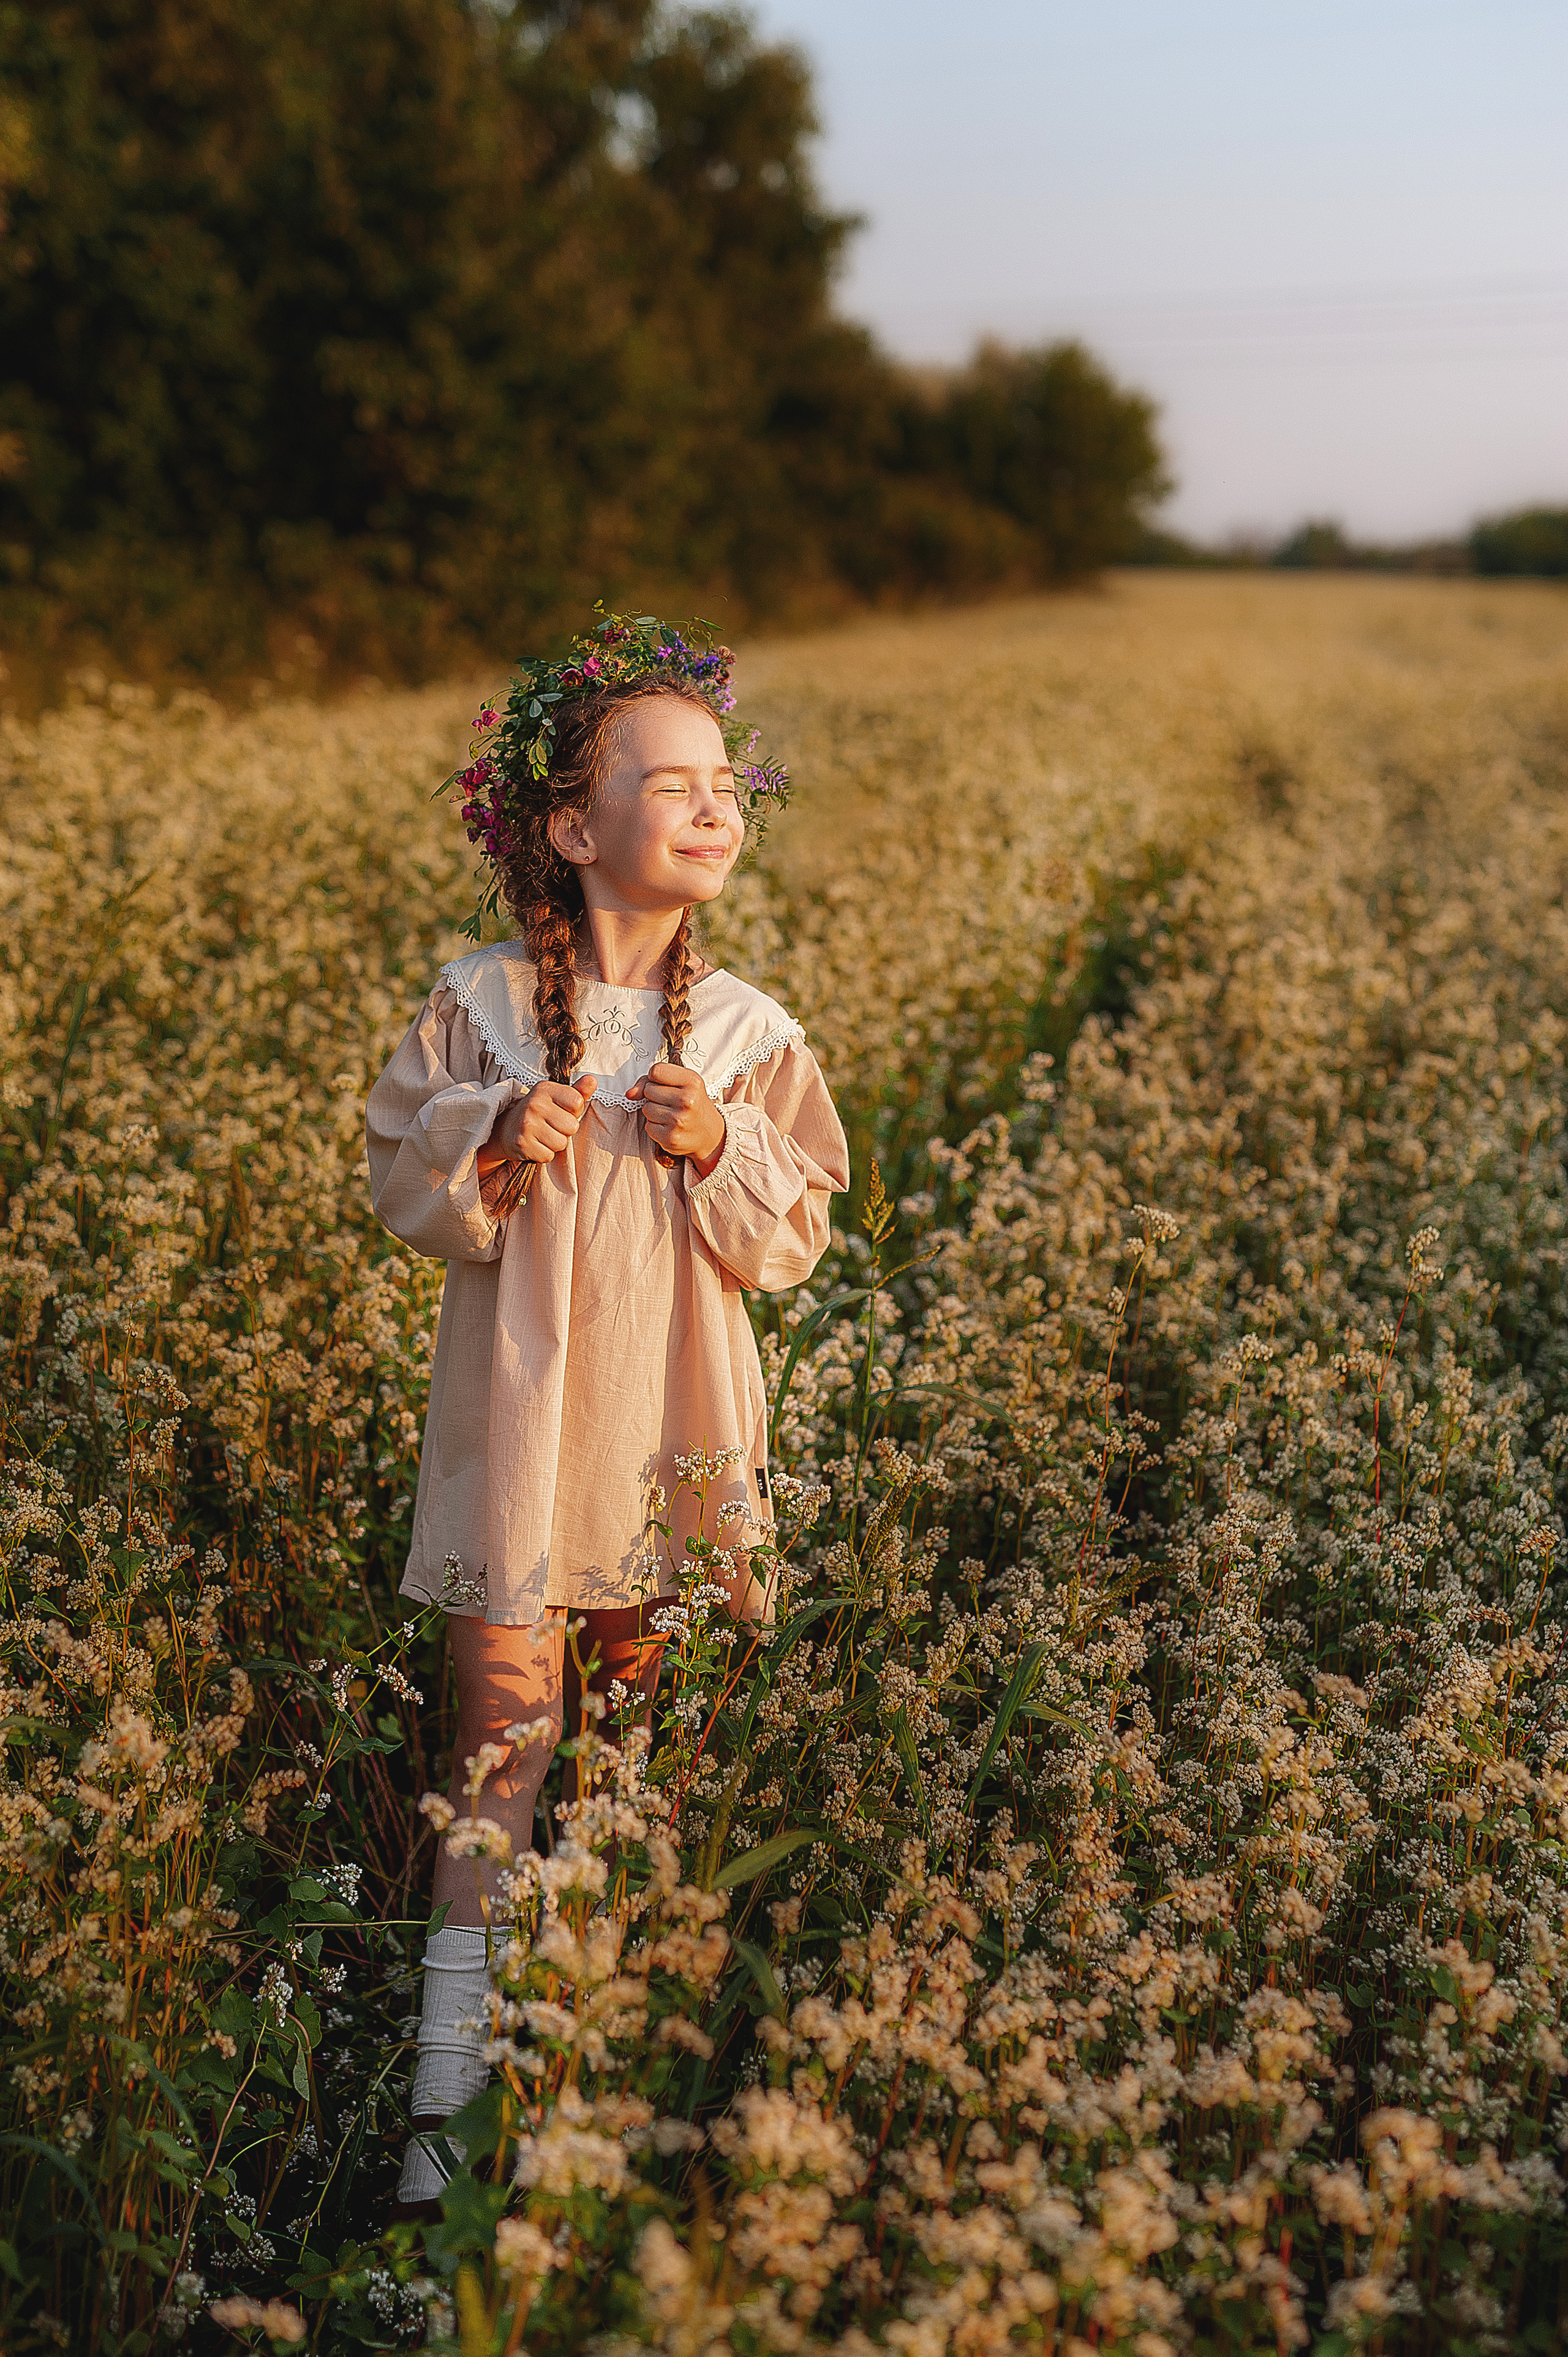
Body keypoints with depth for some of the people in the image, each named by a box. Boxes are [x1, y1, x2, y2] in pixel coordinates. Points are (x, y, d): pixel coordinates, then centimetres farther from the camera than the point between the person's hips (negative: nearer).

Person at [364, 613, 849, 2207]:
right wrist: (496, 1159, -19)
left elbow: (793, 1242, 1)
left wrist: (719, 1155, -17)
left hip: (672, 1431, 2)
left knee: (647, 1714, 13)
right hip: (516, 1424, -1)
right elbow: (403, 1195, 1)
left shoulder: (747, 1035, -4)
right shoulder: (474, 1010, -6)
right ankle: (450, 2080, 10)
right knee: (504, 1727, 0)